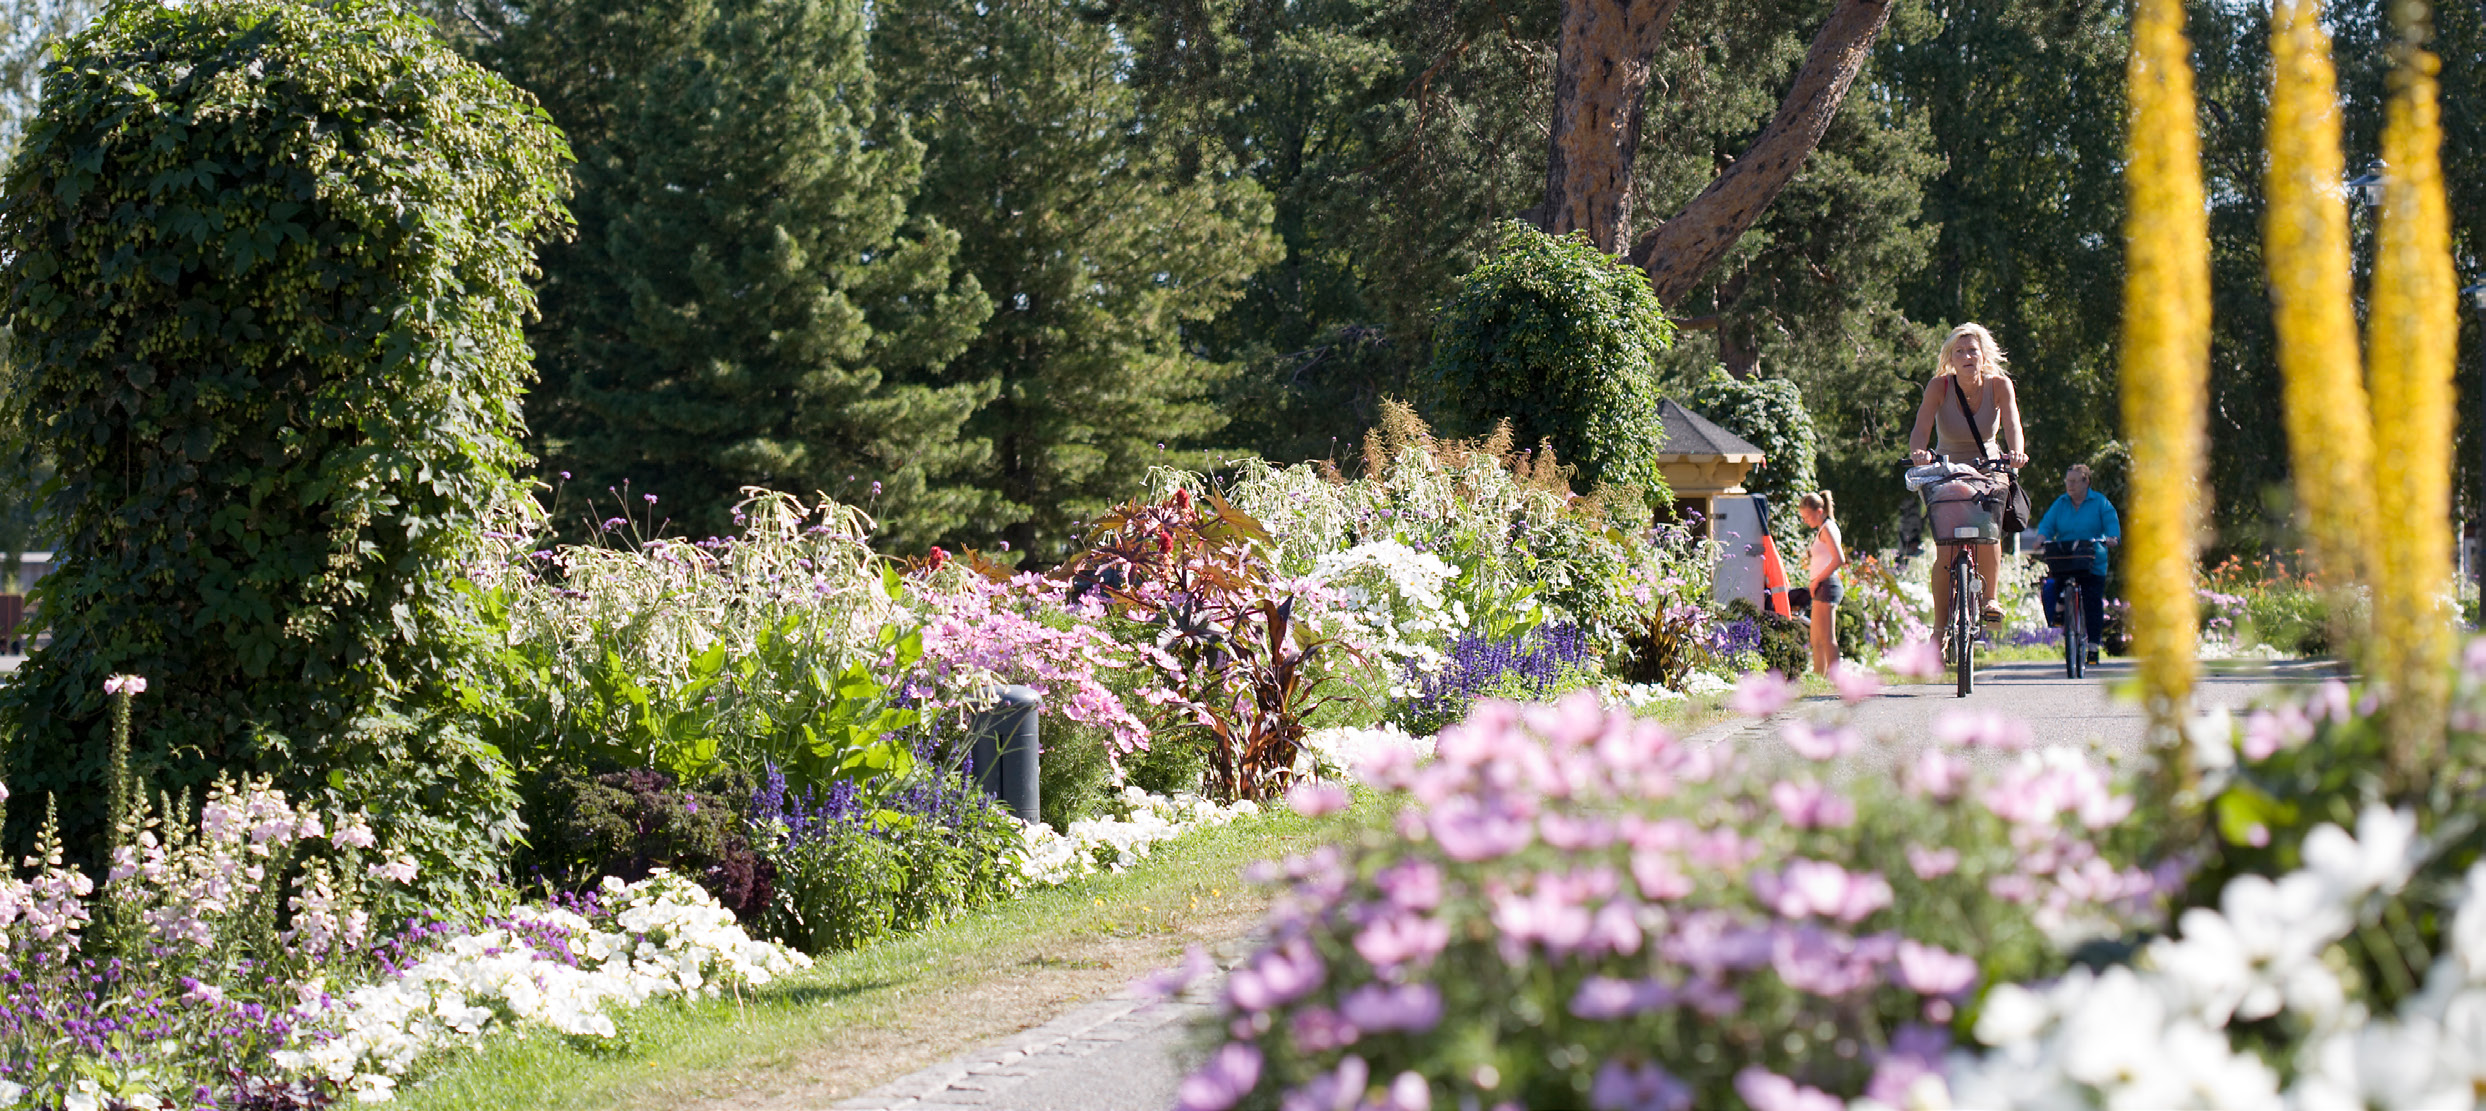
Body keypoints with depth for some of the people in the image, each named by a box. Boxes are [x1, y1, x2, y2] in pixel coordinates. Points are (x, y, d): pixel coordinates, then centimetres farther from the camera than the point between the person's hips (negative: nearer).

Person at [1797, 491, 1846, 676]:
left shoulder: (1827, 529, -11)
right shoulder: (1824, 529, 18)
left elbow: (1839, 559, -22)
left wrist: (1817, 579, -16)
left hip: (1826, 586, -11)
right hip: (1823, 589, 11)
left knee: (1826, 638, -11)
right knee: (1816, 640, 12)